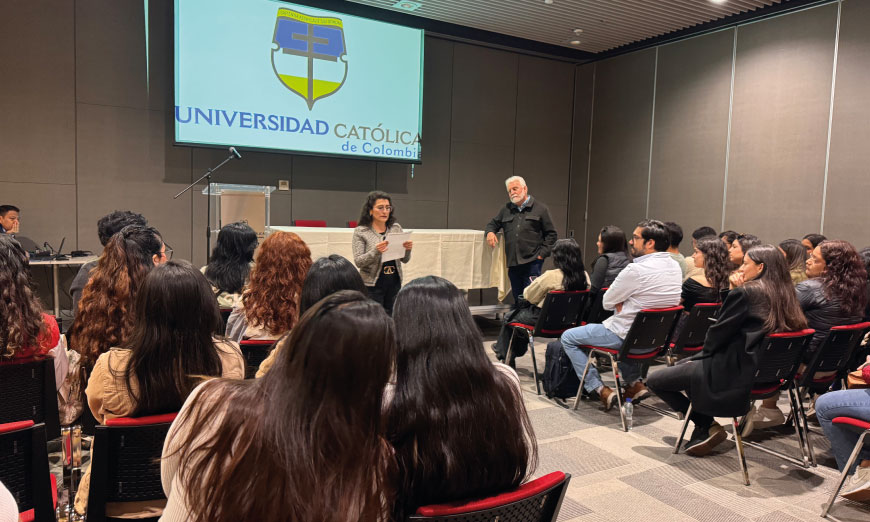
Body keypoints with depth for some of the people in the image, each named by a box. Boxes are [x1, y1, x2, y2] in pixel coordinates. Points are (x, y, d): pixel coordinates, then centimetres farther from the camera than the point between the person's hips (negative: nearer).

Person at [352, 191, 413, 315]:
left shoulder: (396, 228, 6)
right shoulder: (360, 231, -4)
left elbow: (404, 260, 9)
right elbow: (358, 262, -10)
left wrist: (407, 249, -12)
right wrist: (376, 251, -26)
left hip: (394, 283, 4)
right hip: (372, 285, -3)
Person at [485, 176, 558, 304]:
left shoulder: (540, 208, 4)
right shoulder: (506, 210, 17)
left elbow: (551, 234, 4)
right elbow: (493, 224, 25)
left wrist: (542, 254, -5)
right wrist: (490, 232, 0)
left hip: (532, 262, -4)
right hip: (512, 263, 4)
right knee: (517, 299, 9)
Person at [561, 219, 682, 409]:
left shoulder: (637, 270, -24)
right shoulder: (675, 267, 2)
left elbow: (607, 303, -14)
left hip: (628, 336, -8)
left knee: (568, 338, 6)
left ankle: (601, 390, 3)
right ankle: (634, 382, 28)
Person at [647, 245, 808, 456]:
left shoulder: (744, 293, -16)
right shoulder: (786, 297, 8)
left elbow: (718, 333, -12)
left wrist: (702, 355, 7)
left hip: (732, 374, -9)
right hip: (760, 372, 9)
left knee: (654, 381, 0)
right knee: (681, 364, 28)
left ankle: (706, 426, 5)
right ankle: (704, 427, 21)